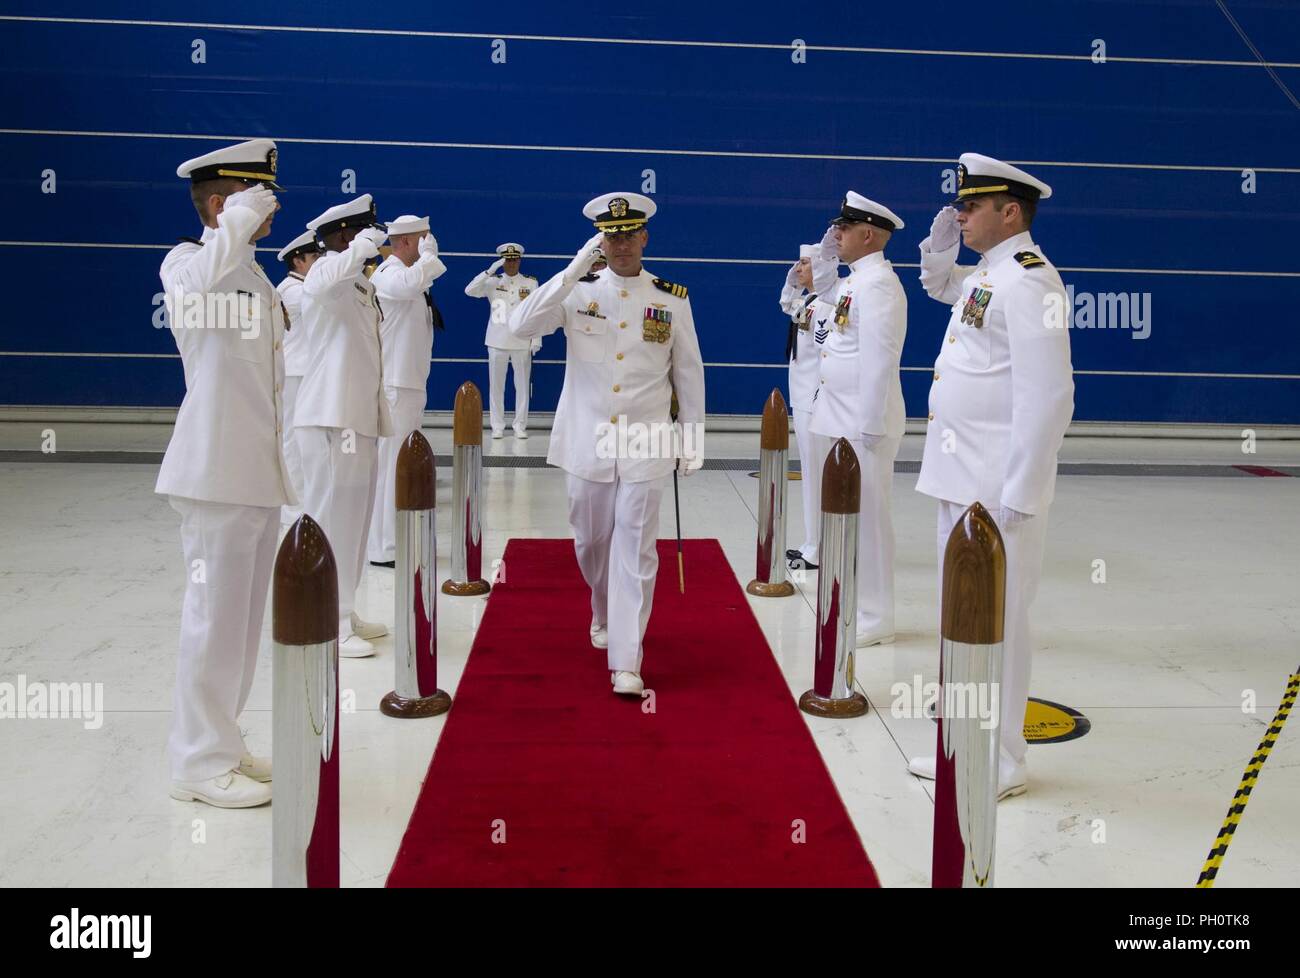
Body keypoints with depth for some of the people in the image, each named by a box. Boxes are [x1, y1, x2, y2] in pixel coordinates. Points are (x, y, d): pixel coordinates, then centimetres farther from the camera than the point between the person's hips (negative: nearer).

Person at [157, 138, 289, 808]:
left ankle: (220, 747, 26)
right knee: (214, 614, -3)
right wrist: (240, 218, -21)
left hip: (259, 470, 9)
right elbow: (202, 284, -34)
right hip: (216, 469, -9)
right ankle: (201, 762, 8)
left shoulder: (256, 275, 20)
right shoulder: (185, 261, -6)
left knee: (243, 617, 14)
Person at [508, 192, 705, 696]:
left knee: (635, 550, -4)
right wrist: (575, 270, -19)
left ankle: (626, 660, 0)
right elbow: (520, 325, -14)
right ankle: (604, 614, 43)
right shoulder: (578, 291, 1)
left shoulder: (672, 299, 2)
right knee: (591, 542, 15)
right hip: (586, 441, 1)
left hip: (644, 445, -1)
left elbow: (688, 372, 7)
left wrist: (693, 439, 6)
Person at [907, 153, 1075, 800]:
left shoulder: (1029, 279, -15)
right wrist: (941, 243, 17)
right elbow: (936, 283, 38)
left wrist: (1016, 495, -22)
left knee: (994, 622, 0)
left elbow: (1047, 395, -22)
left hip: (997, 487, -10)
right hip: (960, 479, 10)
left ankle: (1000, 765, 13)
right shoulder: (984, 274, 14)